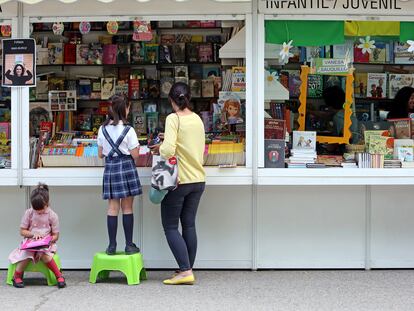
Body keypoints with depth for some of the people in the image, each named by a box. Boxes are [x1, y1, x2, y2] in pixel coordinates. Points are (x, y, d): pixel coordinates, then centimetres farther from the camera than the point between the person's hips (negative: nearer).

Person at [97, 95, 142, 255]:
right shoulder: (128, 130, -9)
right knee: (127, 208, 3)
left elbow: (100, 154, 10)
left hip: (110, 167, 3)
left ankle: (112, 245, 5)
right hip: (126, 167, -3)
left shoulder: (102, 129, 4)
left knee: (112, 208, 5)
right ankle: (129, 245, 7)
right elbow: (135, 155, -7)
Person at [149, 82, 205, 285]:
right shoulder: (197, 119, 8)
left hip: (179, 181, -7)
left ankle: (185, 271, -7)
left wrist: (159, 149, -4)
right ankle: (188, 271, 13)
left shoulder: (173, 119, -13)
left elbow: (168, 150, -24)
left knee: (170, 227, 1)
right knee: (189, 225, 12)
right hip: (198, 180, 7)